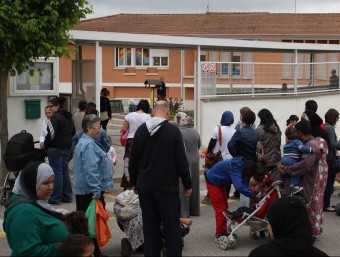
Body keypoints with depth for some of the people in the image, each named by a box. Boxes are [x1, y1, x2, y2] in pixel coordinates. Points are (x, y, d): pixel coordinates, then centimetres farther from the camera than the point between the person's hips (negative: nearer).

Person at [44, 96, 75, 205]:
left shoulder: (55, 117, -14)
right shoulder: (69, 118, 14)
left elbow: (51, 134, -19)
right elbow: (73, 132, 20)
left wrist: (45, 144, -6)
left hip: (55, 148, -9)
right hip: (67, 148, 9)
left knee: (57, 173, -4)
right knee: (65, 172, 14)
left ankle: (55, 198, 1)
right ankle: (67, 196, 18)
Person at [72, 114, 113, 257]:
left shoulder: (83, 142, 16)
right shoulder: (89, 145, -18)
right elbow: (91, 170, -26)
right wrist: (96, 191, -25)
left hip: (83, 190, 10)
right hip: (90, 191, -10)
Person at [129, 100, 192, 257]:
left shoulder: (141, 130, 3)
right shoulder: (173, 131, -10)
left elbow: (133, 160, 8)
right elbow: (181, 161, -9)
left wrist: (134, 182, 20)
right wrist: (187, 184, 1)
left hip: (145, 186, 4)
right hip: (167, 186, -4)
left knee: (150, 227, 9)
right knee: (172, 227, 2)